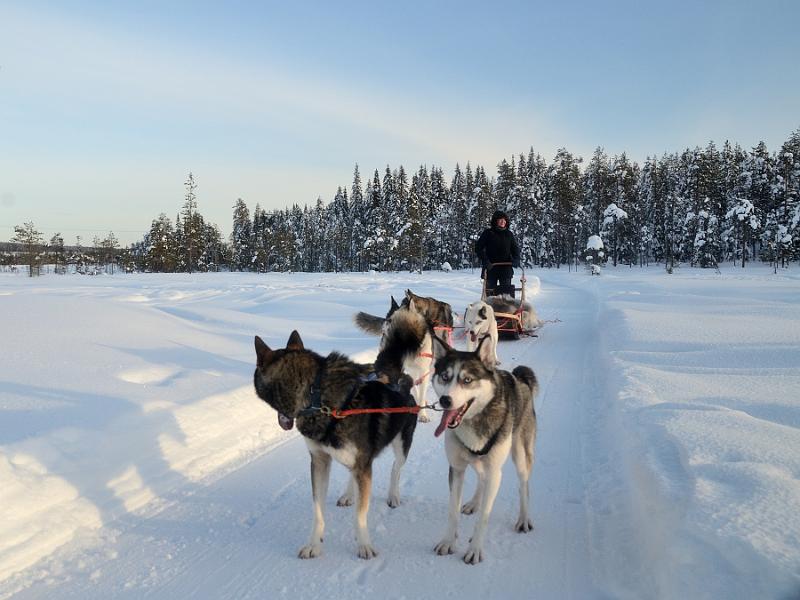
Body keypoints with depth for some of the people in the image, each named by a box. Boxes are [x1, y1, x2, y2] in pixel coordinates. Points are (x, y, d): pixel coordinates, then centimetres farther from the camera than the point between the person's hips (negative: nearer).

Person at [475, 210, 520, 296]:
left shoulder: (509, 234, 10)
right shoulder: (488, 233, 2)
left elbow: (515, 248, 13)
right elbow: (478, 248, -1)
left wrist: (516, 259, -8)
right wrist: (485, 260, -15)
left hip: (506, 269, 2)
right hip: (491, 268, -2)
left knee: (507, 292, 1)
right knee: (490, 292, 2)